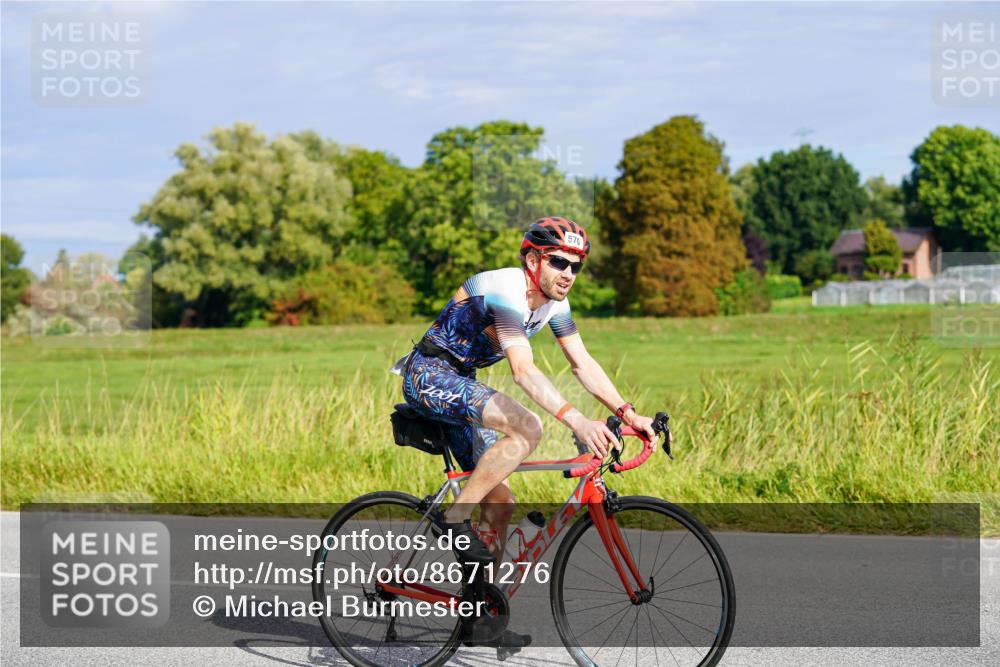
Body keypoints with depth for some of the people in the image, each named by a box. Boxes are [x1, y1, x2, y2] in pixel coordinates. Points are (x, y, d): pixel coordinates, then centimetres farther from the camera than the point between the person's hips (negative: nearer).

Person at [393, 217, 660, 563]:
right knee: (528, 427, -30)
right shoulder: (505, 291, -27)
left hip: (460, 384, 9)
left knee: (500, 502, 1)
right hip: (430, 375, -9)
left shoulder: (554, 302, 0)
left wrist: (628, 413, -15)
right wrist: (577, 421, -49)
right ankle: (455, 518, -22)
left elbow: (583, 364, 0)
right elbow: (523, 371, -38)